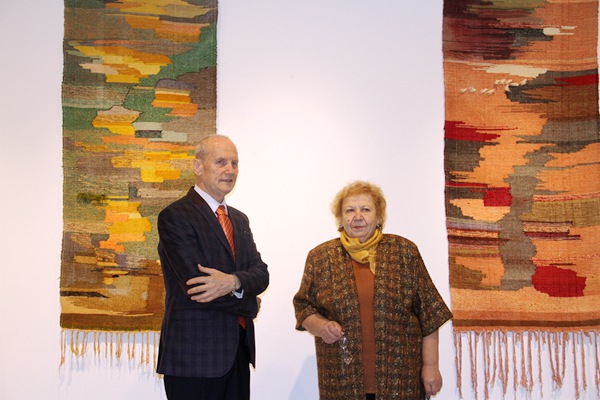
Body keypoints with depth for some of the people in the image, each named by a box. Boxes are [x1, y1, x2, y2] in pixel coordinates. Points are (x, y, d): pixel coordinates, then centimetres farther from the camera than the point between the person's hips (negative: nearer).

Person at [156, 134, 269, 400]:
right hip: (194, 356, -6)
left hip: (238, 352, 7)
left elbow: (260, 274, 4)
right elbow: (197, 283, -17)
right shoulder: (175, 216, -9)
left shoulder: (239, 219, 16)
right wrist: (250, 304, -4)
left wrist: (233, 282, -19)